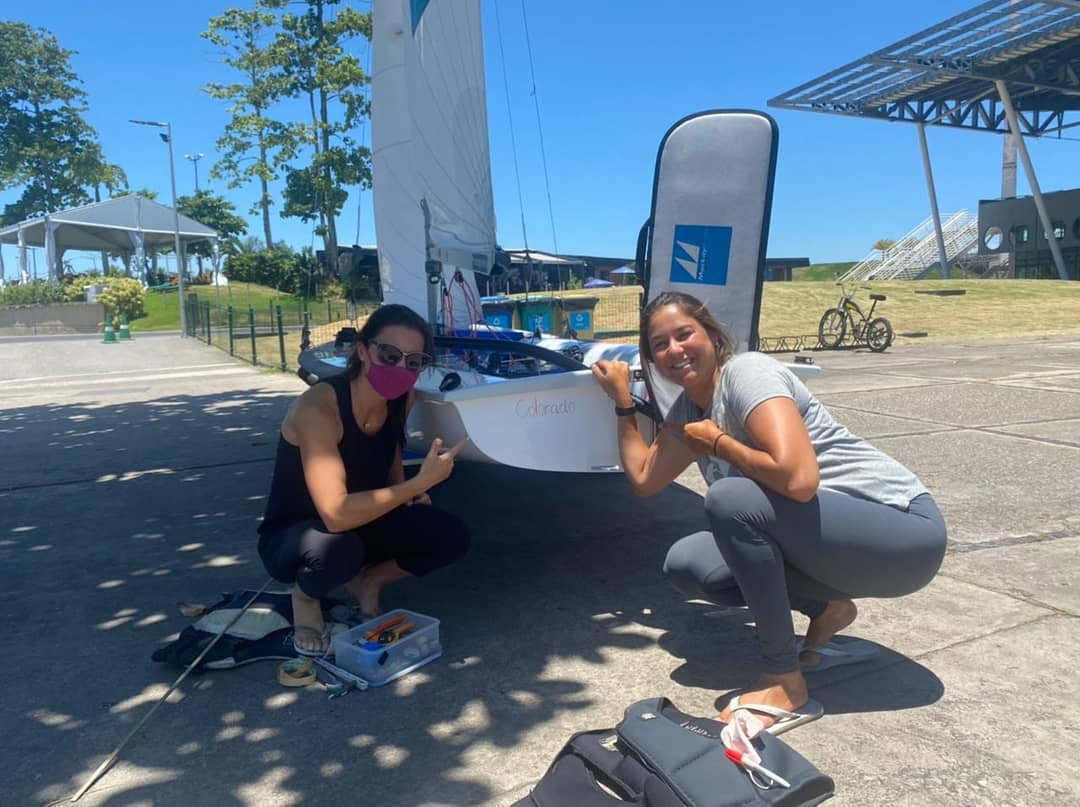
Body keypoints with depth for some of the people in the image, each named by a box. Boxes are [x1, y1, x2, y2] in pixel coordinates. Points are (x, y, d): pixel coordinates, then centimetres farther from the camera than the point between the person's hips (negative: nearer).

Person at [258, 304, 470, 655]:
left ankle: (367, 582, 11)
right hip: (290, 538, -5)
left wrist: (408, 494, -5)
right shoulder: (318, 407, -31)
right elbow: (336, 515, -40)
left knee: (451, 536, -13)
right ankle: (306, 597, -3)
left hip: (359, 525, 6)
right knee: (337, 547, -39)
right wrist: (419, 483, -36)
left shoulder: (402, 400, -10)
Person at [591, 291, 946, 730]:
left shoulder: (747, 372, -19)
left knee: (730, 497, -30)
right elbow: (644, 479, 15)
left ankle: (785, 683, -15)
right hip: (832, 539, 8)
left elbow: (797, 478, -33)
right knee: (685, 565, -6)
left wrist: (717, 442, -18)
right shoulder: (687, 409, 7)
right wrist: (623, 401, 12)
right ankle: (827, 608, 12)